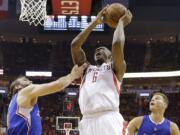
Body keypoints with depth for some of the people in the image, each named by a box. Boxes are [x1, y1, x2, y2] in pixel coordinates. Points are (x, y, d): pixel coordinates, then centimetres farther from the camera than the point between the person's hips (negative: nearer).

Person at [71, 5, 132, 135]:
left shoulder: (116, 68, 18)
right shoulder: (86, 69, 30)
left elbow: (117, 44, -1)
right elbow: (75, 45, 18)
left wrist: (121, 22, 17)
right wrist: (95, 22, 23)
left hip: (109, 120, -4)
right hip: (87, 122, 5)